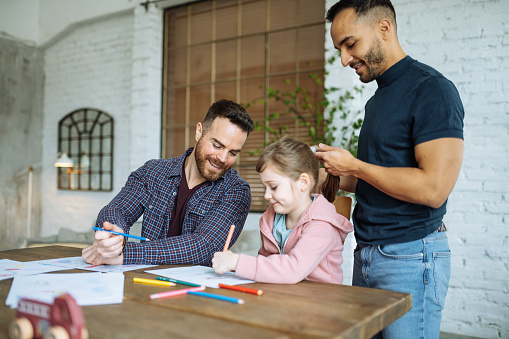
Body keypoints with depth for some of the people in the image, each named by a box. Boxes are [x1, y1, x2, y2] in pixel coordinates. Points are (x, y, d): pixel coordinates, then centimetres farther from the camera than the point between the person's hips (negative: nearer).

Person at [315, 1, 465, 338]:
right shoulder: (378, 99, 14)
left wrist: (354, 166, -14)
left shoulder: (431, 89, -13)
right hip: (367, 255, 8)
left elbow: (433, 188, -24)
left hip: (410, 258, -8)